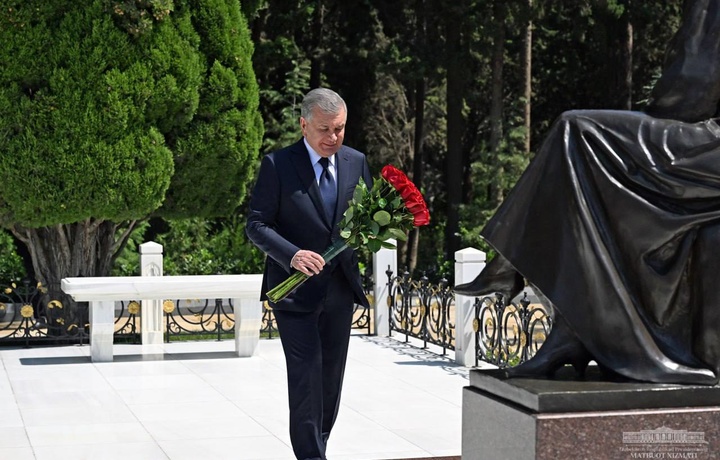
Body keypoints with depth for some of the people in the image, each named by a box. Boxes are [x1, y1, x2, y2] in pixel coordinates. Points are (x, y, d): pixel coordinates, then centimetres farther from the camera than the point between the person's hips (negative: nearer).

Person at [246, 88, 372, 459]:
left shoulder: (356, 162, 6)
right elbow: (256, 225, -10)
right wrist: (292, 254, -27)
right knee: (306, 376, -10)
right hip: (296, 289, -5)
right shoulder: (278, 165, -8)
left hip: (340, 289, 5)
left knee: (331, 377, 13)